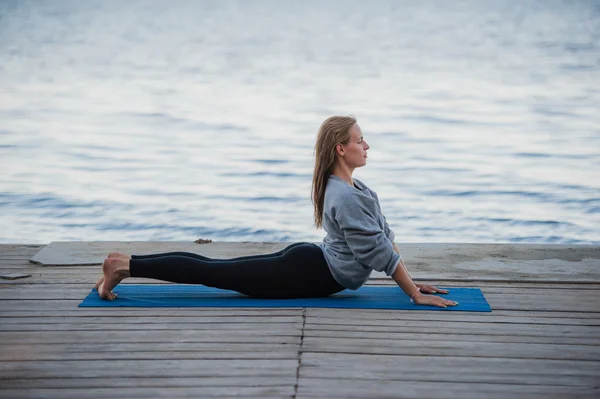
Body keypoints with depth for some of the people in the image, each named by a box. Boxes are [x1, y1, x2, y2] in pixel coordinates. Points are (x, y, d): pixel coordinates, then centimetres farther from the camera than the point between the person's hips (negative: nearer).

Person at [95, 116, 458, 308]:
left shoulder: (351, 186, 10)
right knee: (212, 272, -7)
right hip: (309, 275, -9)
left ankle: (127, 262, 13)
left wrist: (411, 281, 13)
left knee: (214, 267, 10)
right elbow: (379, 251, -21)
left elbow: (385, 236, 15)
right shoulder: (345, 198, -23)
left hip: (306, 263, 9)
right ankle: (126, 266, -4)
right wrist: (415, 294, -15)